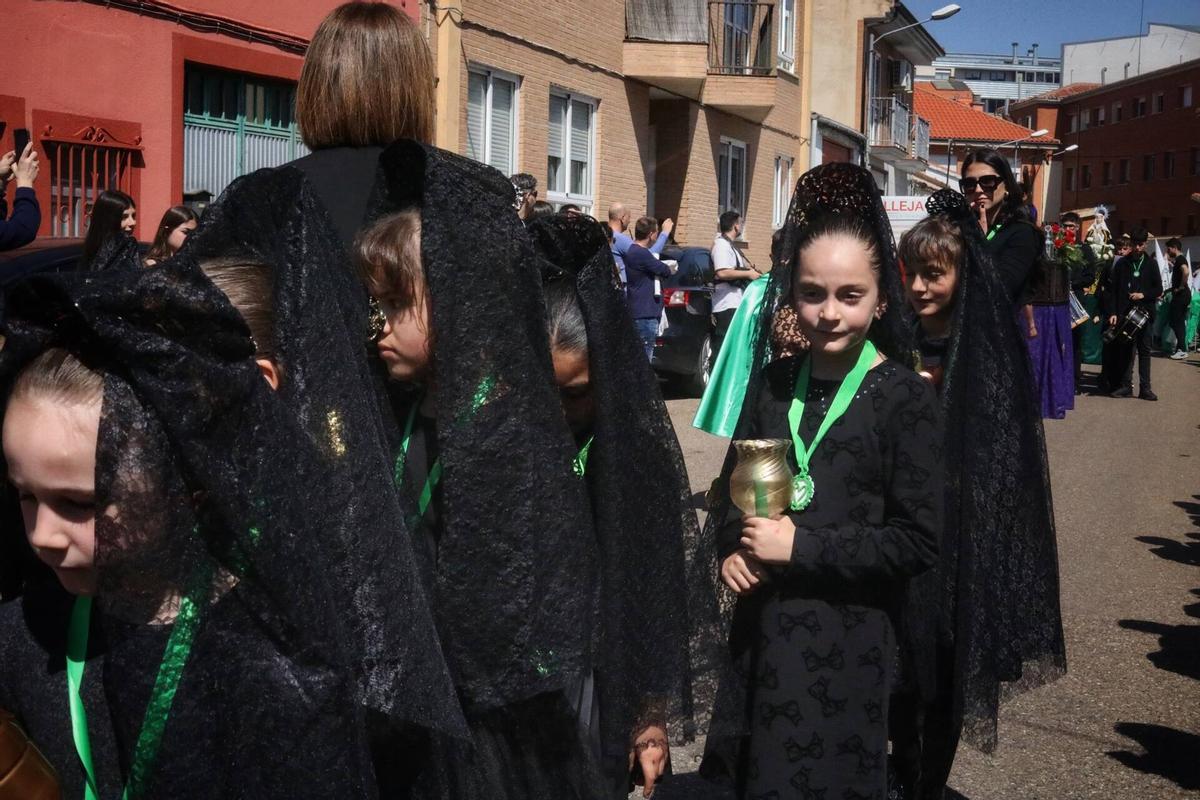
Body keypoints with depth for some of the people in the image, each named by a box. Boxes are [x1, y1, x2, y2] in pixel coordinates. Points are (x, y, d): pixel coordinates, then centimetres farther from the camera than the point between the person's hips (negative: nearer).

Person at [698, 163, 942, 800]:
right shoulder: (773, 381, 4)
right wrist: (733, 548, -6)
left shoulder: (905, 398, -11)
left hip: (847, 641, -5)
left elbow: (919, 540, -15)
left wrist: (801, 546, -19)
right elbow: (730, 486, 14)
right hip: (761, 625, 5)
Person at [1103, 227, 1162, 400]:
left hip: (1145, 314, 1)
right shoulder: (1121, 264, 5)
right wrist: (1112, 313, -5)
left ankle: (1145, 387, 6)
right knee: (1125, 350, 1)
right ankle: (1125, 386, 7)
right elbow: (1113, 290, 3)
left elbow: (1159, 290, 7)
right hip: (1125, 314, 0)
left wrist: (1143, 294, -11)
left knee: (1144, 351, 3)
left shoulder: (1151, 264, 8)